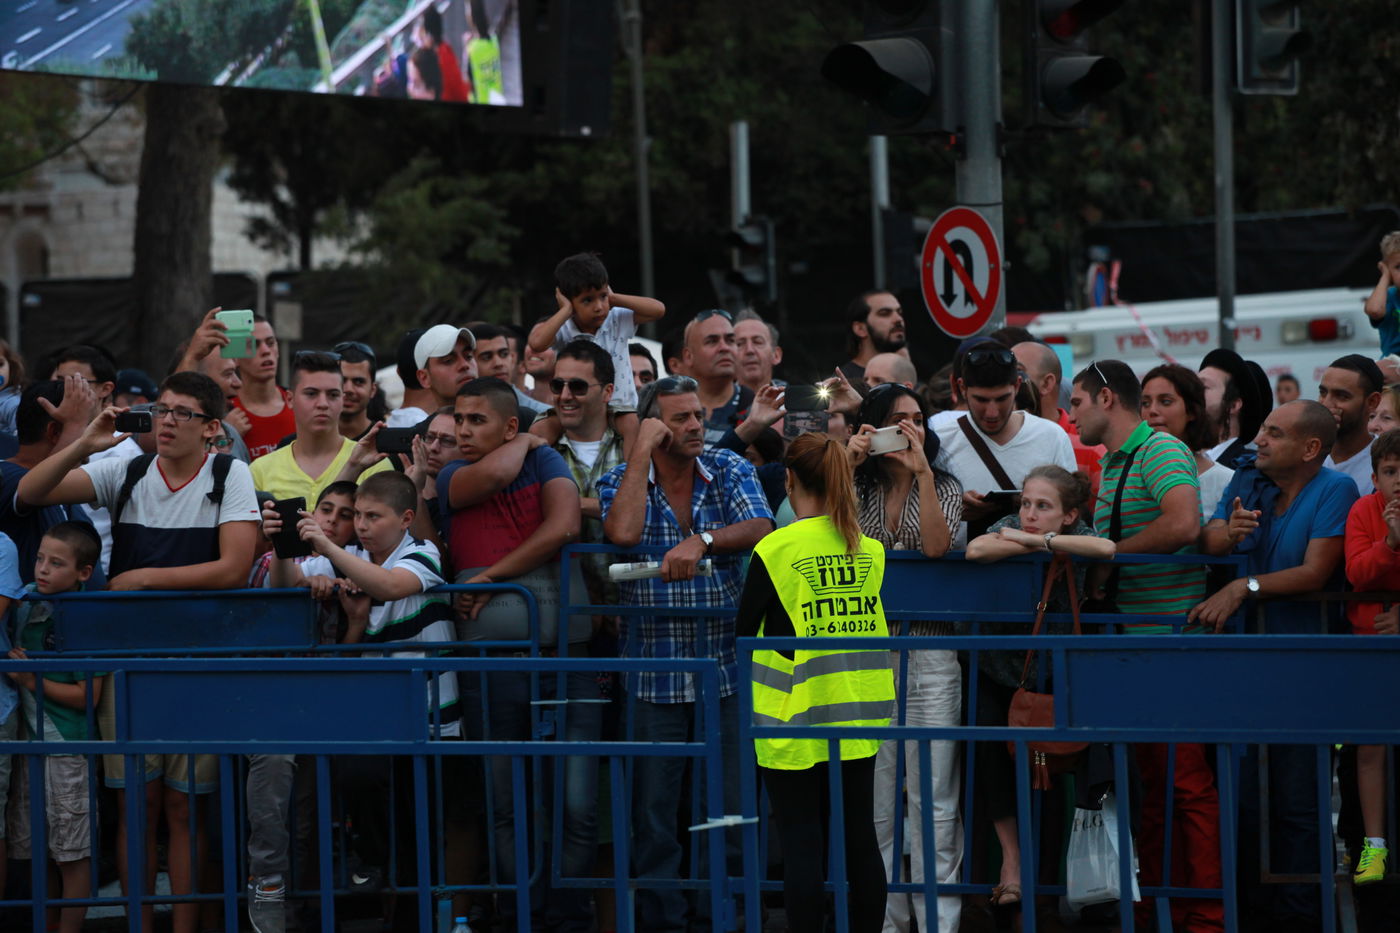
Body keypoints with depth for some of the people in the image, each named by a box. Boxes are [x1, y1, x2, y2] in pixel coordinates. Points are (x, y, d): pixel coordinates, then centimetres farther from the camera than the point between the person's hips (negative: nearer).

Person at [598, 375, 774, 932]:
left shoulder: (730, 472, 5)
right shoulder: (621, 482, 2)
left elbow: (760, 530, -10)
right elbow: (622, 532, -19)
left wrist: (703, 540, -27)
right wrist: (642, 451, -13)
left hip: (727, 662, 1)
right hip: (654, 670, -1)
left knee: (728, 802, 2)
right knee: (654, 806, 2)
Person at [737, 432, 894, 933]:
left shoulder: (776, 550, -12)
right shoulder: (870, 549, 1)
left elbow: (744, 632, -4)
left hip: (795, 722, -4)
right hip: (856, 717, 4)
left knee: (801, 846, -1)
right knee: (860, 839, 10)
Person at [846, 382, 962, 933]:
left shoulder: (944, 489, 6)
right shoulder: (858, 489, 10)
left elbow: (936, 546, -12)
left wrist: (922, 471, -15)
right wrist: (846, 466, -11)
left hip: (930, 657, -2)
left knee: (933, 802, -4)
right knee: (874, 801, 5)